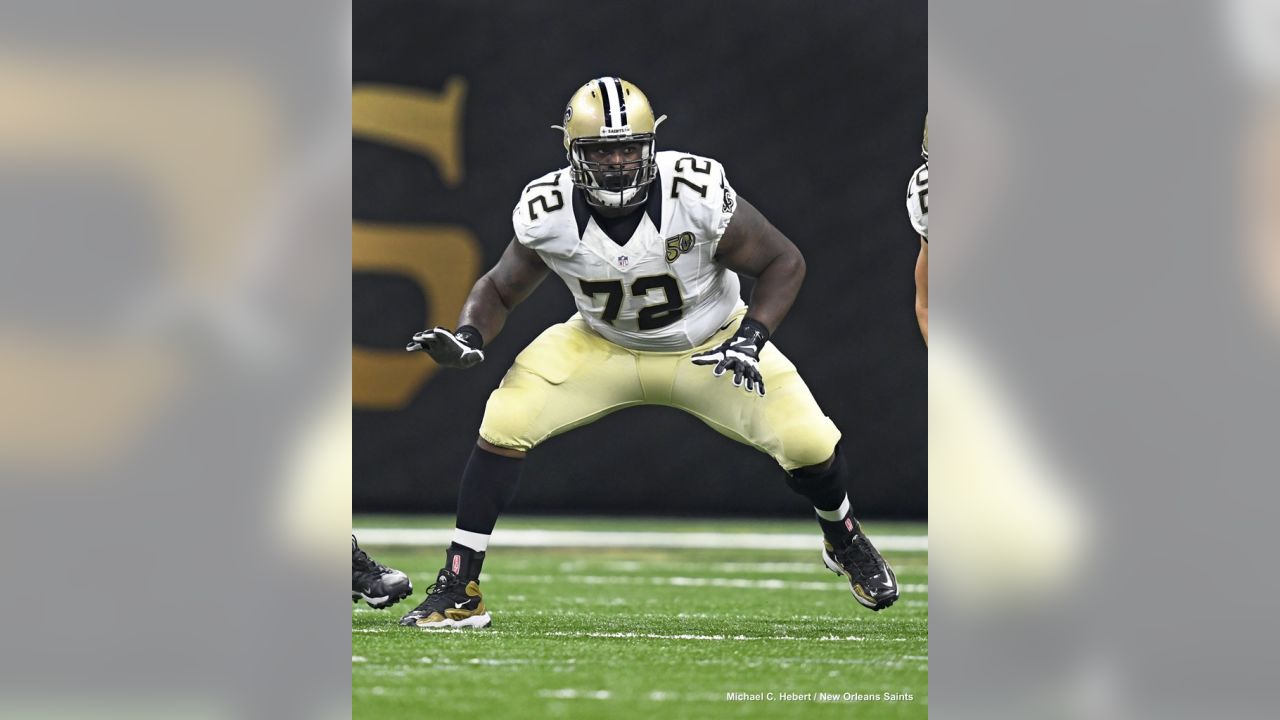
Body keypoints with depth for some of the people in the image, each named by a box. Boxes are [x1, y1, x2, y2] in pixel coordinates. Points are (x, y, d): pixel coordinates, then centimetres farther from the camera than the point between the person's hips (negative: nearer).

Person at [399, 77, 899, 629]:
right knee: (503, 426, -19)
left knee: (809, 443, -14)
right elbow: (499, 290, -4)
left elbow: (784, 263, -15)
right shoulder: (547, 215, -22)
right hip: (603, 348, 1)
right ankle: (458, 591, -8)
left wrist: (752, 339, -28)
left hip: (709, 348, -1)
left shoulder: (700, 199, -29)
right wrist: (467, 339, -24)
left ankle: (844, 542, 22)